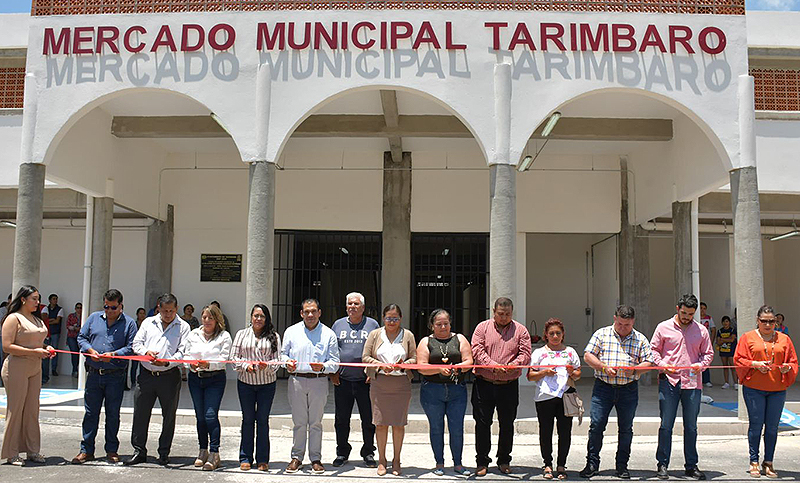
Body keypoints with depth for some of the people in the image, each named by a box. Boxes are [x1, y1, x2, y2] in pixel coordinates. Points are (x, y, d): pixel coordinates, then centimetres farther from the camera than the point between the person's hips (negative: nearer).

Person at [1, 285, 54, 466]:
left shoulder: (37, 319, 16)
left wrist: (46, 348, 6)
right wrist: (35, 352, -19)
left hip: (35, 369, 7)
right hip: (17, 368, -7)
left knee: (32, 410, 10)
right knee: (15, 410, -1)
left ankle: (32, 450, 17)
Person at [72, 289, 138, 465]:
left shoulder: (129, 323, -1)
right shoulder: (94, 318, 9)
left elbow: (131, 347, -7)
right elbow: (81, 337, 10)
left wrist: (114, 355, -21)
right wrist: (90, 350, -8)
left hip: (116, 376, -2)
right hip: (93, 374, 2)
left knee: (113, 414, 8)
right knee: (90, 412, 7)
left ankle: (111, 450, 19)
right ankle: (86, 450, 16)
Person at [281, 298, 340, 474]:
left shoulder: (329, 334, 4)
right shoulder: (291, 331, 9)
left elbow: (335, 362, 2)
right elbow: (283, 353, 15)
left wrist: (323, 366, -18)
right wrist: (287, 363, -7)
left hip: (319, 381, -1)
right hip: (296, 380, 1)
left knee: (316, 422, 5)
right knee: (299, 421, 5)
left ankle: (316, 459, 14)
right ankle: (296, 457, 17)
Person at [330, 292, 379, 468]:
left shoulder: (372, 325, 6)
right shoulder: (338, 325, 11)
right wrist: (332, 372, 3)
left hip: (366, 381, -2)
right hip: (342, 380, 2)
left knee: (369, 419, 4)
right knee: (342, 419, 8)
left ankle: (368, 453, 17)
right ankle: (342, 452, 22)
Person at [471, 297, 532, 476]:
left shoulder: (520, 330, 5)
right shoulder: (482, 327, 4)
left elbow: (525, 354, -2)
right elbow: (477, 350, -6)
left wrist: (512, 365, -21)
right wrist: (493, 365, -20)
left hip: (509, 385, 1)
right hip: (484, 384, -1)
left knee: (507, 424, 10)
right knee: (482, 423, 4)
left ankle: (504, 460, 25)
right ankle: (482, 461, 15)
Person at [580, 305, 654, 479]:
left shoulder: (640, 339, 8)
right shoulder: (601, 334, 4)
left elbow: (649, 362, 5)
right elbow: (588, 356, 1)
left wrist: (634, 370, -13)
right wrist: (604, 367, -13)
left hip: (629, 390, 1)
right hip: (603, 387, -1)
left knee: (626, 428, 7)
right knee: (596, 425, -3)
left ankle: (622, 466, 19)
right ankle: (592, 463, 8)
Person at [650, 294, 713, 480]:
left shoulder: (701, 330, 9)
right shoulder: (664, 327, 4)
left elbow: (708, 353, 15)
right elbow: (653, 350, 8)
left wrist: (700, 365, -5)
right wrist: (662, 364, -9)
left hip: (692, 382, 2)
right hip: (669, 381, -2)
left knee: (691, 426, 8)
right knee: (666, 425, 0)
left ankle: (691, 465, 18)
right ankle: (662, 464, 10)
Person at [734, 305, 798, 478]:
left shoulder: (784, 339, 11)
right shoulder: (748, 337, 5)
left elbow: (793, 362, 11)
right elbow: (738, 359, 2)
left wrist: (787, 367, -10)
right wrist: (755, 364, -14)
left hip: (778, 389, 2)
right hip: (754, 388, -2)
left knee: (772, 426, 4)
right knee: (756, 424, 0)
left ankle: (768, 462, 14)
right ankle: (754, 461, 9)